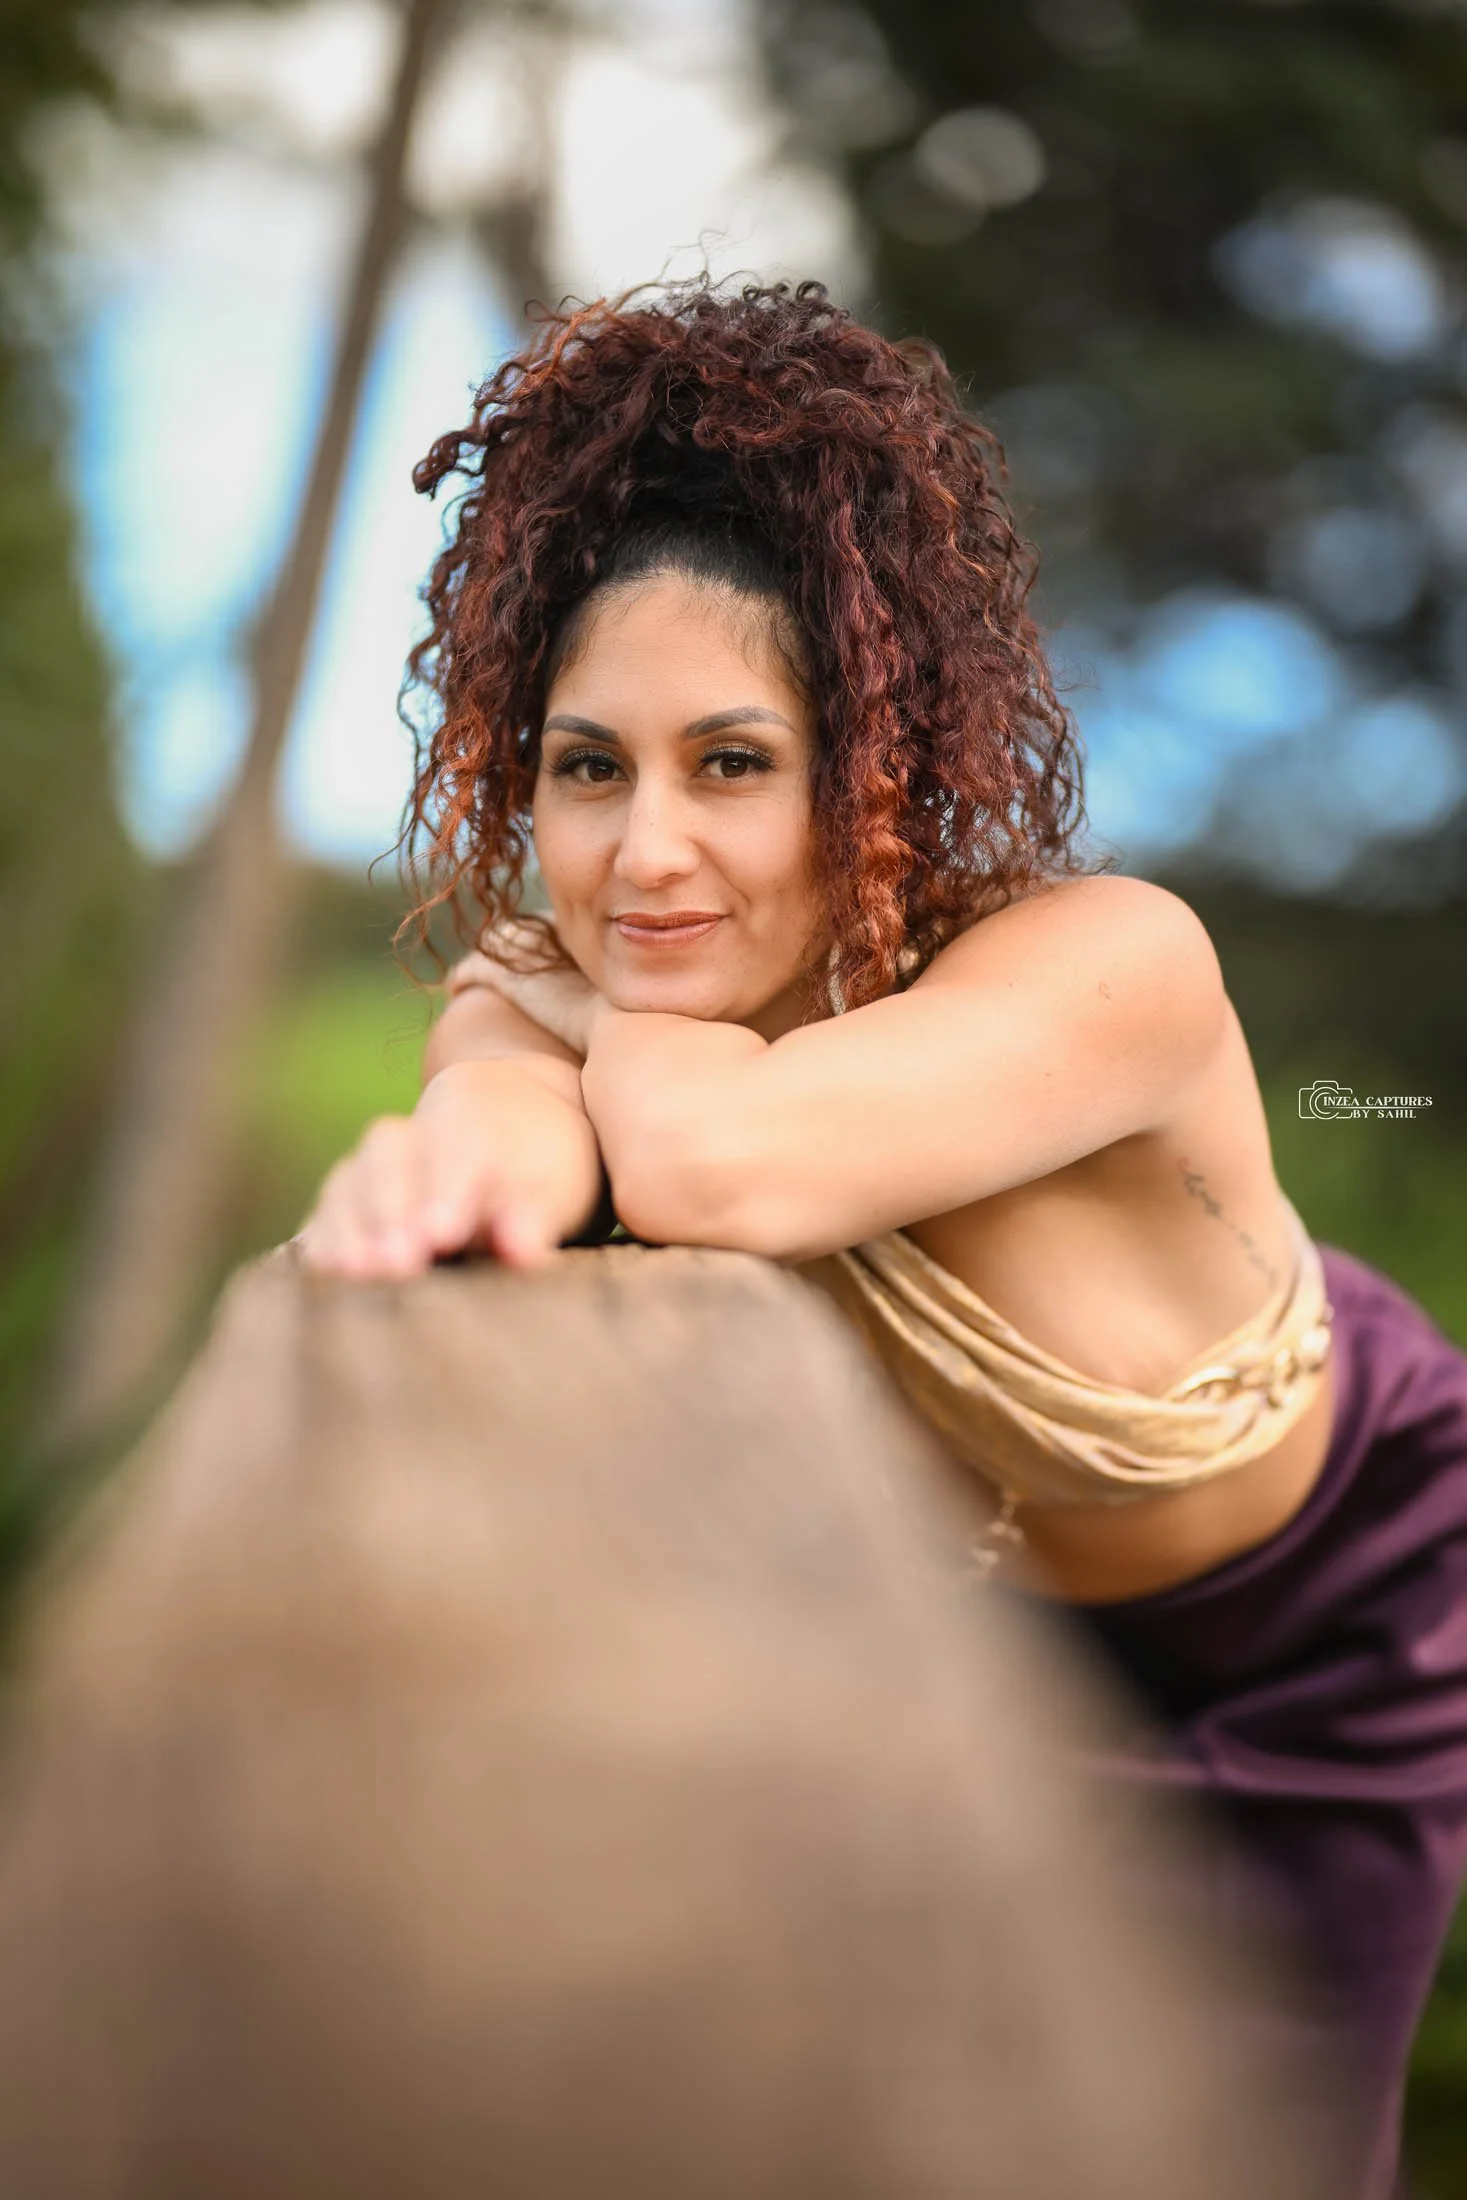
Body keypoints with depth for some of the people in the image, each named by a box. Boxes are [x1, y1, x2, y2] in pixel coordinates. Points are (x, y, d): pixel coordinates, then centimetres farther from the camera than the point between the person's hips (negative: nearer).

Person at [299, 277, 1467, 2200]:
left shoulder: (1117, 964, -41)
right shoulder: (541, 996, -23)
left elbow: (722, 1159, -56)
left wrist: (636, 1053, -35)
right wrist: (490, 1129, -68)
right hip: (969, 1596, 4)